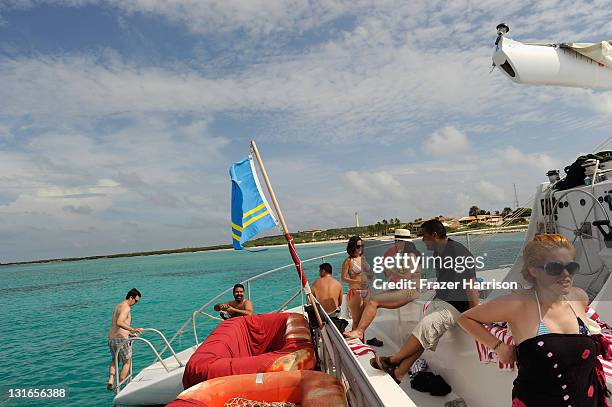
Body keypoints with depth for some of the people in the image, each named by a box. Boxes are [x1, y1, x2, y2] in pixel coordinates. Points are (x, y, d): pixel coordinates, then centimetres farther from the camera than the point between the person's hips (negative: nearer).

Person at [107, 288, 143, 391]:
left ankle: (111, 381, 13)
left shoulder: (118, 306, 17)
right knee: (127, 363, 9)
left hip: (111, 339, 9)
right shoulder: (126, 308, -14)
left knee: (114, 360, 29)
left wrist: (130, 334, 23)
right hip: (121, 339, -9)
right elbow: (119, 323, -29)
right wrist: (133, 329, -32)